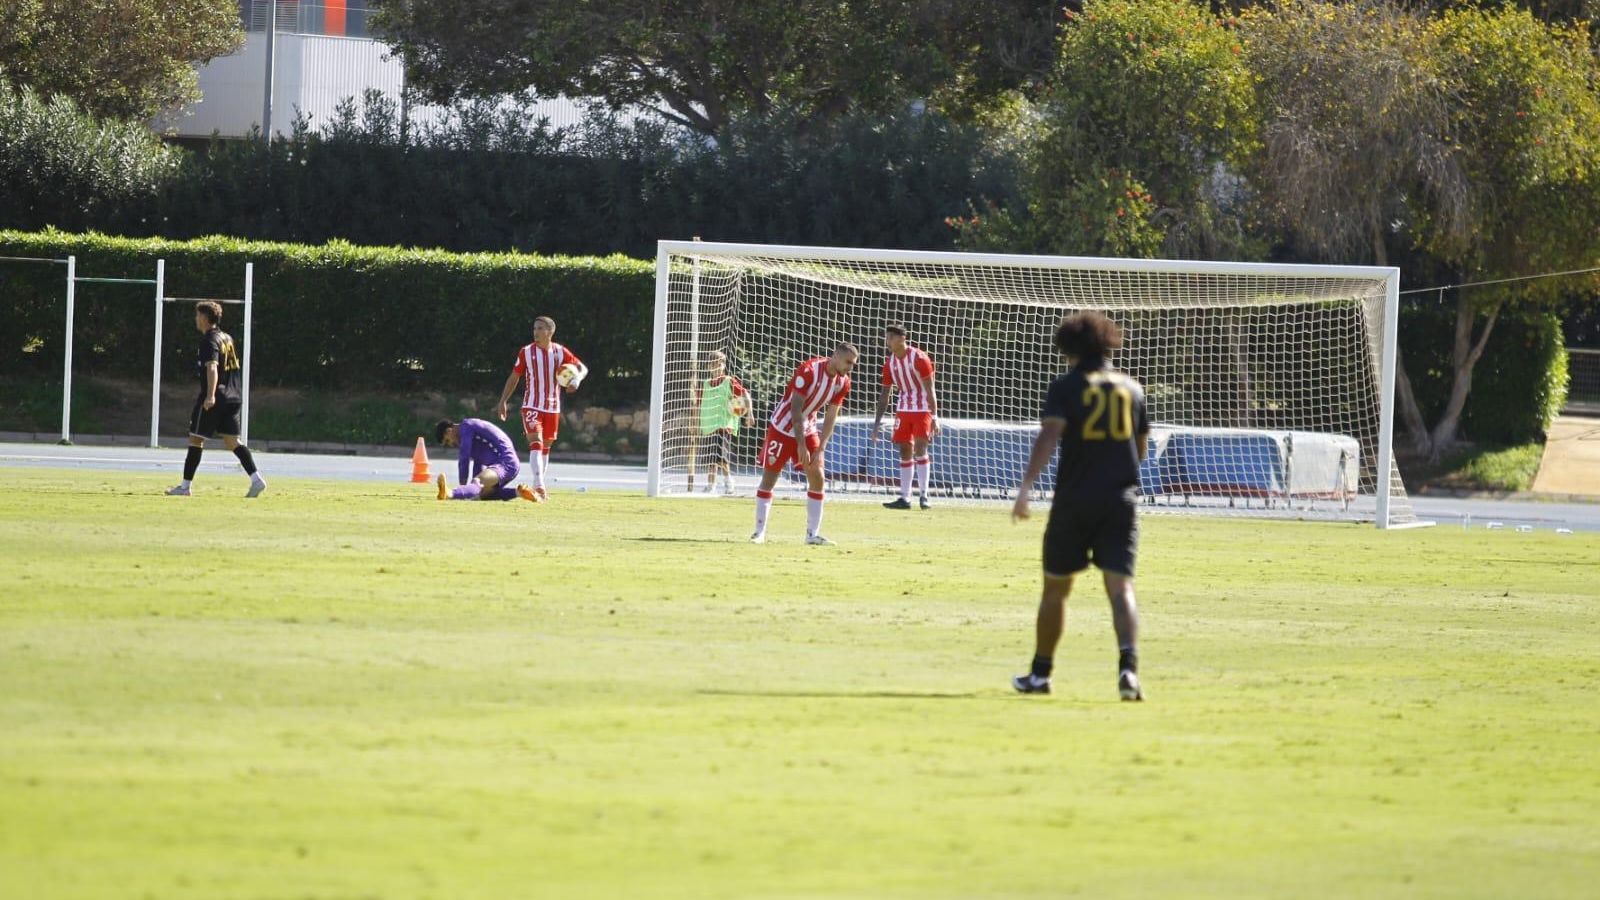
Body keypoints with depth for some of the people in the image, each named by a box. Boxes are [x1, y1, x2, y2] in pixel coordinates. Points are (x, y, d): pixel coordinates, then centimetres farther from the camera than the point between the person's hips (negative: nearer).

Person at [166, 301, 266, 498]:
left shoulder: (209, 340, -11)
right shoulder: (227, 338, 16)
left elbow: (212, 367, -25)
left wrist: (210, 395, -37)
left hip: (214, 399, -8)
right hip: (233, 396, 8)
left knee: (196, 438, 2)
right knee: (231, 441, 6)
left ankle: (185, 485, 5)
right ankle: (256, 479, -10)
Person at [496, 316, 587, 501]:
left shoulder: (560, 352, -1)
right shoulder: (526, 352, -2)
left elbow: (583, 368, 3)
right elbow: (514, 377, 6)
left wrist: (577, 380, -20)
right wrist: (503, 401, 2)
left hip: (553, 407, 3)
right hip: (531, 406, -3)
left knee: (546, 447, 12)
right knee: (535, 443, -18)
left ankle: (539, 487, 24)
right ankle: (539, 485, -29)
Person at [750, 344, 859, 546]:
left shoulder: (843, 383, -5)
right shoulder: (809, 370, -25)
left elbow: (830, 418, -1)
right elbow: (796, 409, -25)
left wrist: (820, 449, -9)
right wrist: (801, 445, -26)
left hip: (808, 429, 6)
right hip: (783, 428, -6)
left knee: (817, 478, -3)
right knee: (769, 478, -3)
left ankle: (813, 534, 2)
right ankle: (759, 532, 3)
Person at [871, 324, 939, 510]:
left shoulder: (919, 358, -15)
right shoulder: (890, 363, 2)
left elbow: (930, 390, -15)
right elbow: (885, 394, 9)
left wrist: (934, 417, -19)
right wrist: (878, 421, 5)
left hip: (923, 409, -6)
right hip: (903, 409, 6)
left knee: (920, 449, -14)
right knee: (905, 452, 5)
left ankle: (923, 495, -11)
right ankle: (904, 498, 8)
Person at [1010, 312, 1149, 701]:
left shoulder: (1066, 387, -2)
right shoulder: (1131, 388, 10)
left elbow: (1049, 437, -17)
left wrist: (1025, 487, -25)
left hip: (1074, 500, -2)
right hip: (1121, 501, 2)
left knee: (1055, 587, 13)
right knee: (1120, 586, -6)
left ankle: (1040, 672, 22)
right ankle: (1128, 665, -29)